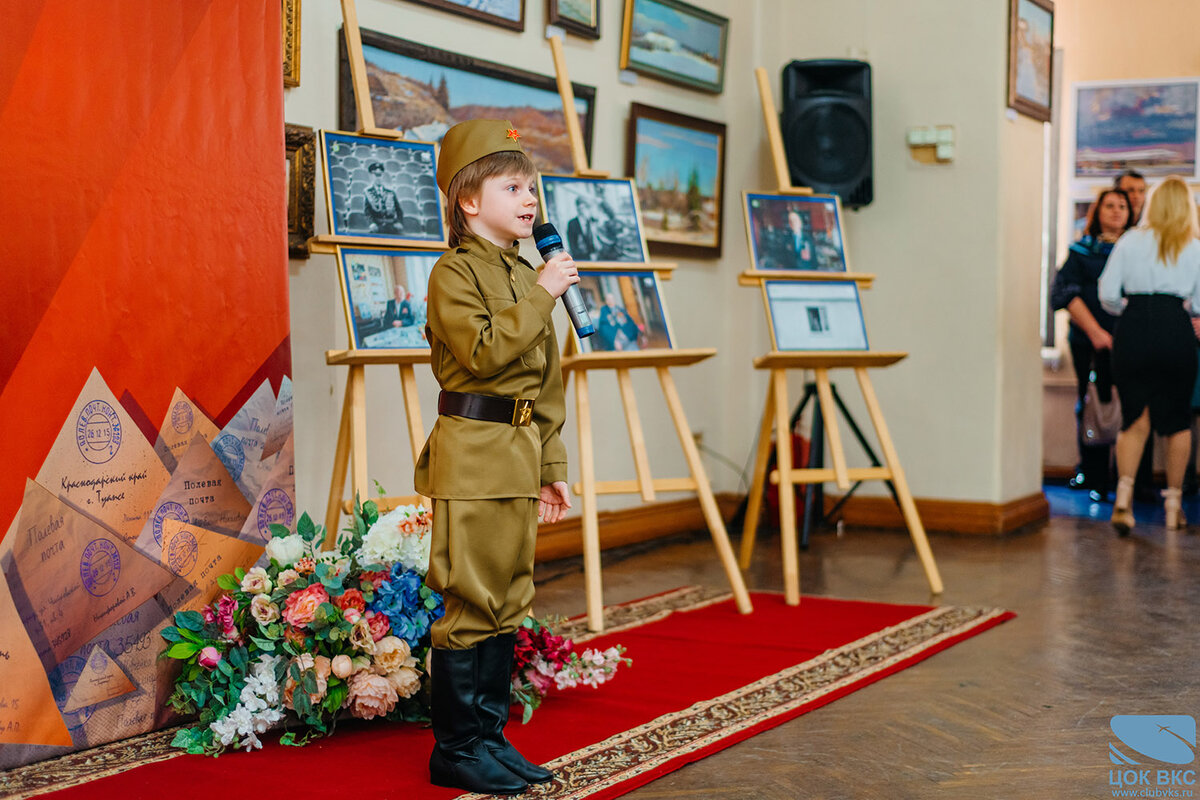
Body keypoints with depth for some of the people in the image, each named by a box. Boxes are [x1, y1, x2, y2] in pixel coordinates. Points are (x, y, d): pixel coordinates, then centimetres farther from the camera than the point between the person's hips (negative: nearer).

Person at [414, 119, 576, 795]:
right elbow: (481, 352, -22)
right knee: (471, 601, -5)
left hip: (520, 459, 8)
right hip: (472, 454, -8)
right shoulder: (454, 273, -6)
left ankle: (491, 735, 22)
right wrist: (540, 296, -16)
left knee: (509, 602, 12)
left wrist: (552, 467, 17)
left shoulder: (530, 278, 18)